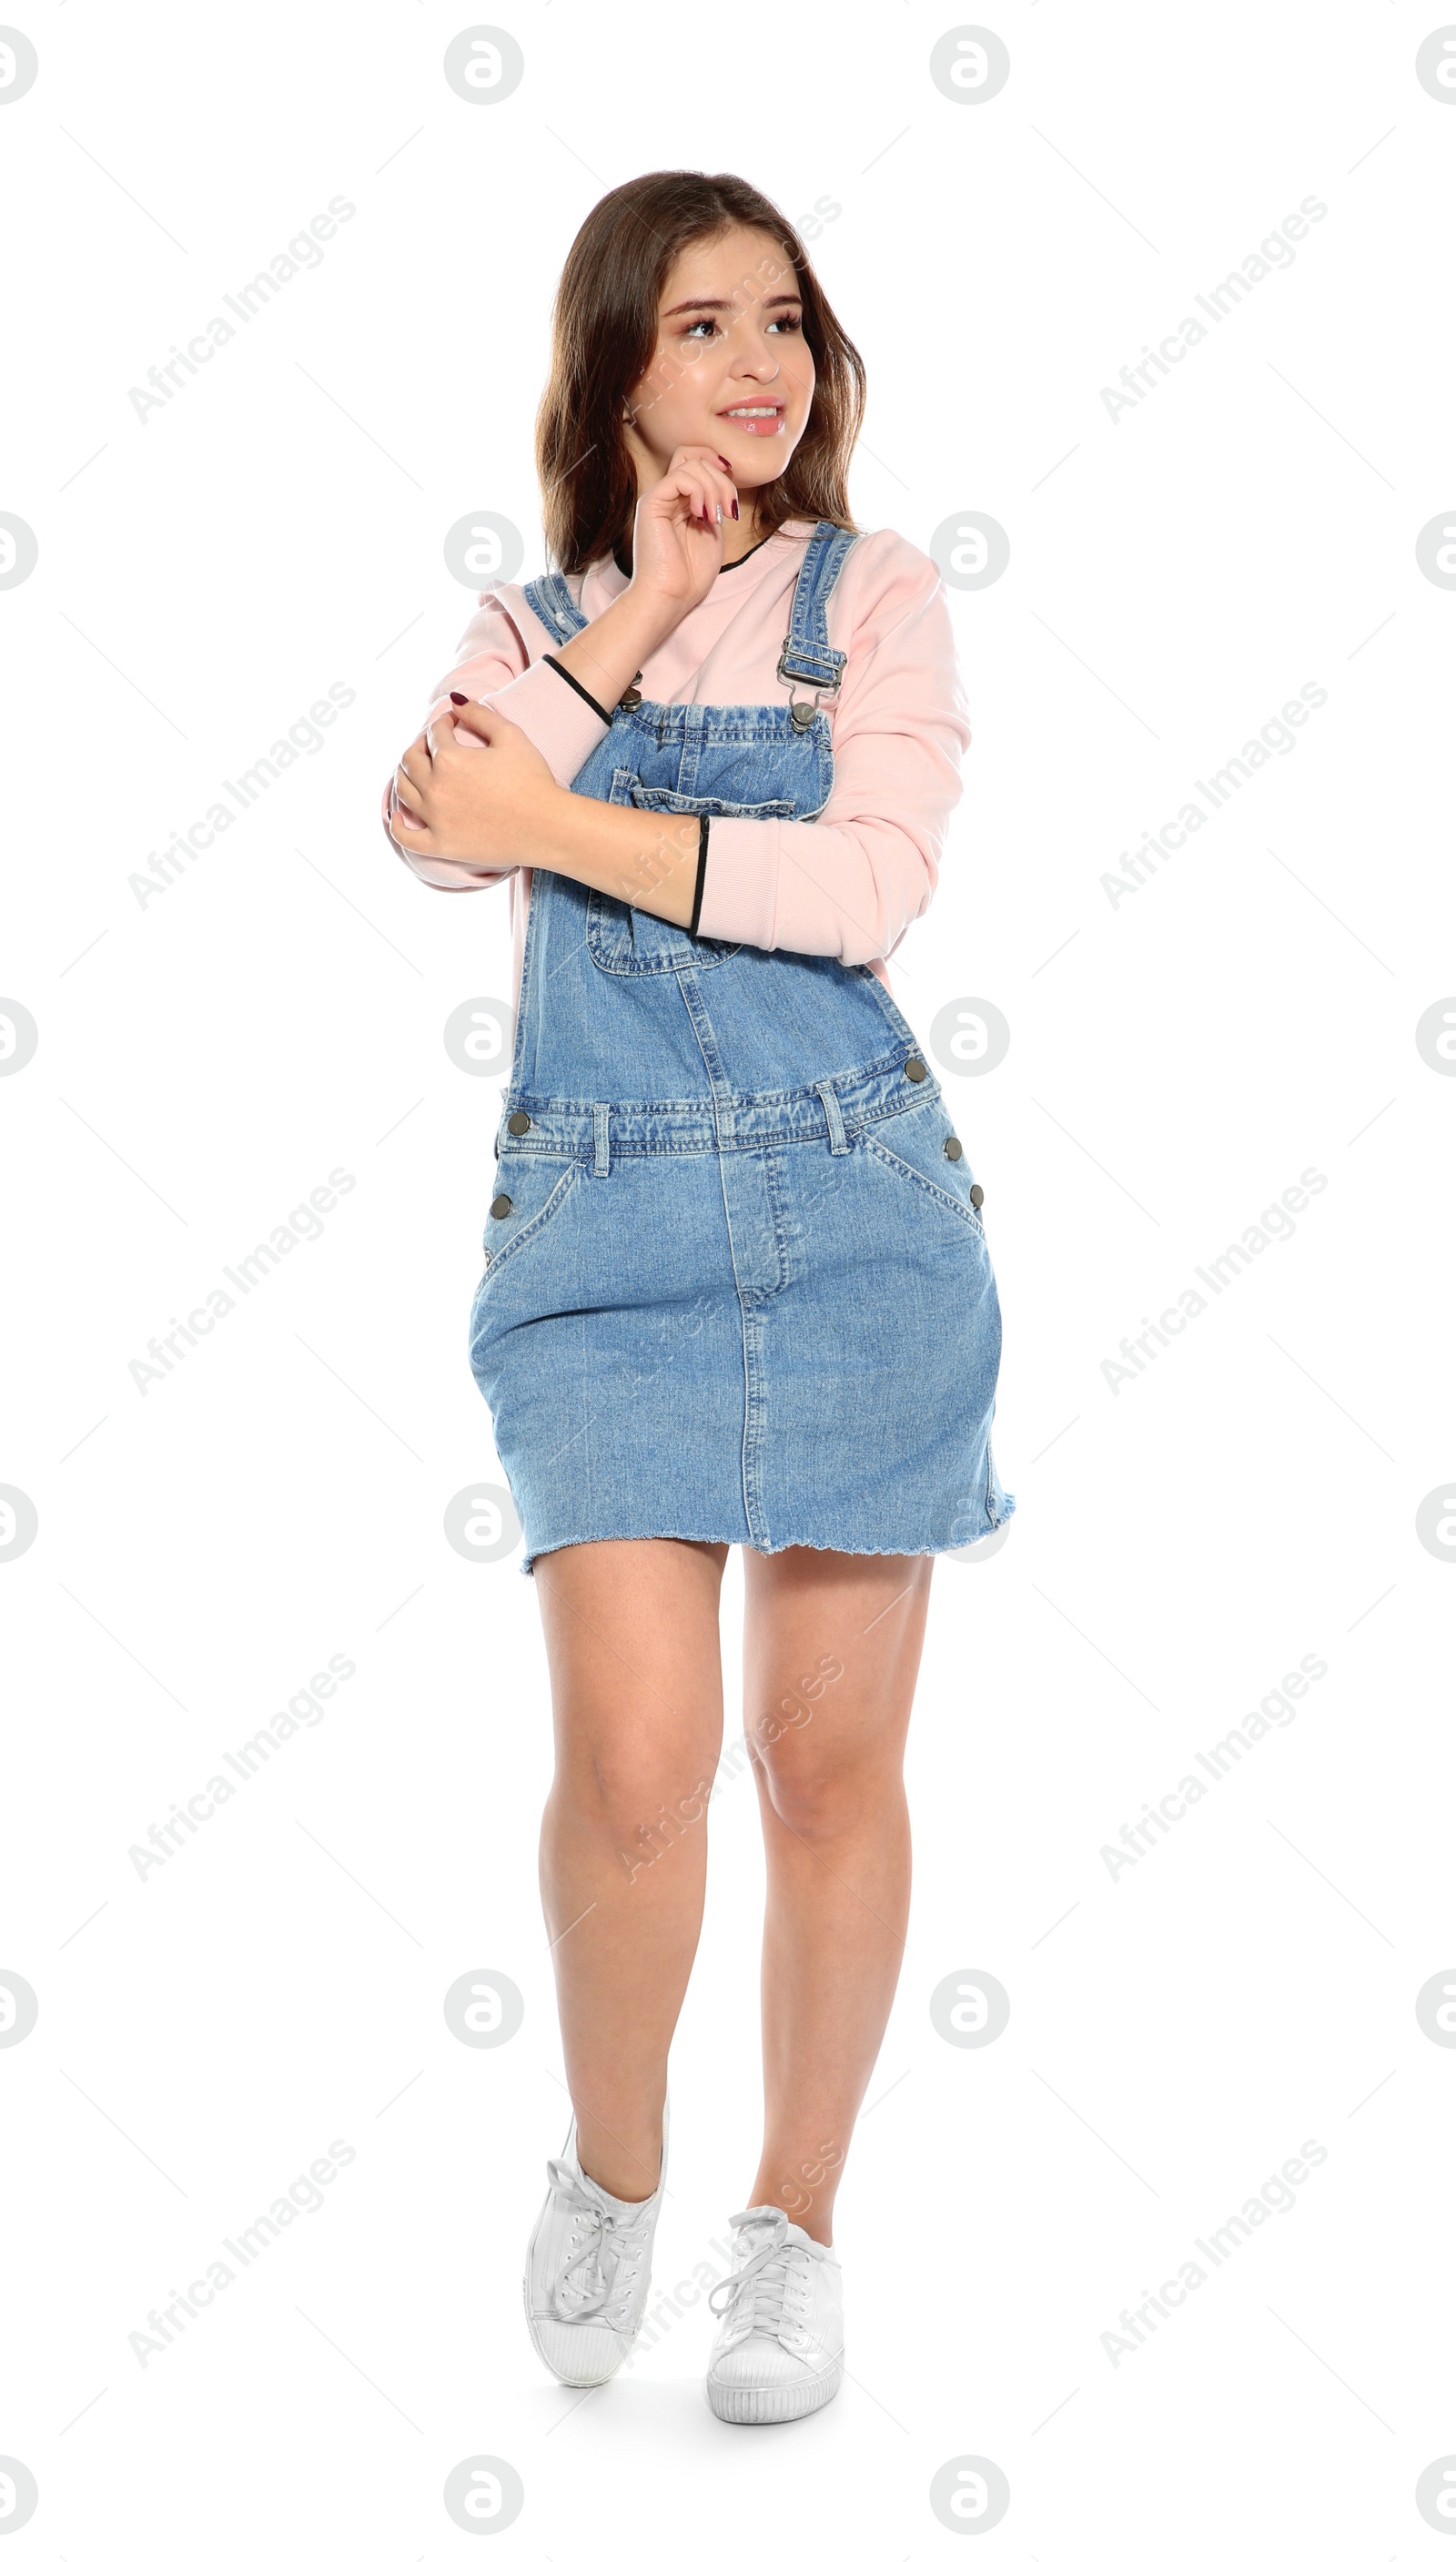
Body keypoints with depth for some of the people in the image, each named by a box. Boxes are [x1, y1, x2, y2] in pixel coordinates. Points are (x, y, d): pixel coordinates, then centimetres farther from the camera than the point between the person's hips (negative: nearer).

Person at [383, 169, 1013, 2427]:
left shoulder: (877, 595, 5)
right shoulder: (532, 625, 12)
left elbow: (872, 884, -12)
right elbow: (437, 834, -9)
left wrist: (560, 823, -9)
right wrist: (638, 606, -9)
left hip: (856, 1218, 0)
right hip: (602, 1229, 1)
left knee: (830, 1756, 5)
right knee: (632, 1758, -10)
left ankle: (798, 2225, 22)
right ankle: (610, 2176, 17)